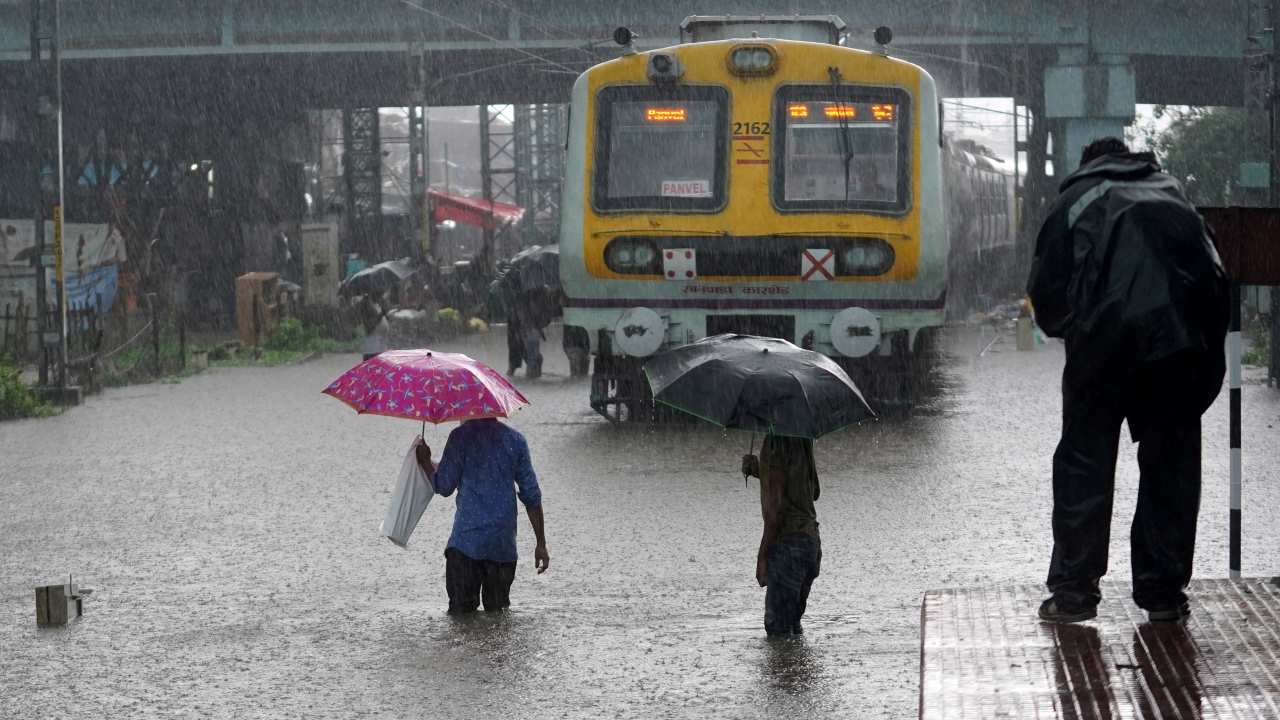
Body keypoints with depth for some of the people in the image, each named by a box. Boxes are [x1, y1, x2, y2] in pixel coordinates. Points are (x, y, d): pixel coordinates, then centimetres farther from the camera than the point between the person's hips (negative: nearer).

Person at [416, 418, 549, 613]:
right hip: (504, 544, 3)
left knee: (460, 612, -1)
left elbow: (443, 486, -4)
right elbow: (531, 496, 7)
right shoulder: (515, 439, 6)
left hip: (466, 540, -3)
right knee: (498, 612, 9)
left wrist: (425, 462, 15)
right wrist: (541, 543, 12)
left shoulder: (460, 437, -5)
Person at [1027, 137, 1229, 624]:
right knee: (1172, 461, 12)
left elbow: (1046, 292, 14)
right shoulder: (1171, 192, 28)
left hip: (1109, 332, -2)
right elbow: (1213, 268, 20)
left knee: (1085, 458, 7)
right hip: (1188, 332, 2)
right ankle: (1164, 592, 14)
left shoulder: (1076, 200, 20)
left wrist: (1067, 330, 31)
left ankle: (1074, 589, 6)